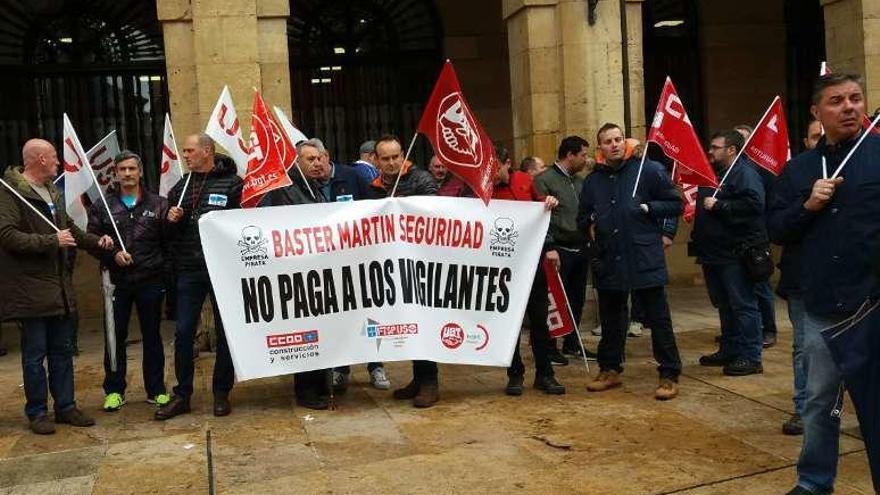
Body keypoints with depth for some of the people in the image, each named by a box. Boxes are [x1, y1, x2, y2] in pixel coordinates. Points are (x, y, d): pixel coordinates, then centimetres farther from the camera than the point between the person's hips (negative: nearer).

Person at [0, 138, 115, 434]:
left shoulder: (51, 192, 16)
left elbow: (69, 228, 26)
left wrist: (96, 242, 12)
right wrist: (52, 241, -20)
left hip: (59, 287, 8)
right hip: (31, 290, -8)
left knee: (62, 351, 13)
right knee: (35, 354, 3)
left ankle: (65, 406, 23)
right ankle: (37, 412, 15)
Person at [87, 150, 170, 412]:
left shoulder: (158, 204, 4)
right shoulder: (103, 206, 6)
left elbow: (169, 241, 2)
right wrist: (112, 254, -13)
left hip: (150, 280, 0)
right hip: (117, 280, 1)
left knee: (152, 336, 8)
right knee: (115, 336, 7)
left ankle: (156, 390, 18)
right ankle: (114, 390, 20)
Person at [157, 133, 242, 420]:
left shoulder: (232, 183, -3)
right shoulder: (180, 188, 12)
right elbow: (169, 232, 17)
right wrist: (171, 221, -4)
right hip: (189, 270, 4)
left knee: (225, 331, 7)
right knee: (183, 332, 5)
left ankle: (222, 394, 19)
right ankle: (182, 395, 17)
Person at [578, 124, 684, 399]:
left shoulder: (648, 170, -2)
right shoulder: (593, 180, 11)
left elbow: (676, 204, 2)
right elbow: (582, 219, 22)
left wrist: (649, 208, -11)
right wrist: (590, 226, 2)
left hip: (645, 260, -4)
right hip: (608, 261, 4)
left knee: (658, 319, 1)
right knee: (611, 320, 15)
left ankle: (669, 375, 10)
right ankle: (610, 369, 29)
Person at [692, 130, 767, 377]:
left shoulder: (745, 173, -11)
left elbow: (753, 204, -26)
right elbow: (702, 207, 32)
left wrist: (718, 206, -21)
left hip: (735, 253, -10)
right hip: (713, 253, 10)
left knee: (743, 305, -5)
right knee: (724, 305, 17)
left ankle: (750, 357, 0)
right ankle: (729, 350, 27)